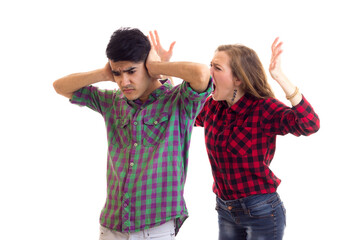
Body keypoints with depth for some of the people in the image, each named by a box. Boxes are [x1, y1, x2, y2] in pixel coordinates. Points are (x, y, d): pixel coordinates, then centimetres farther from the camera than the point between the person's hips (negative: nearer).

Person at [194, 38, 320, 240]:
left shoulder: (263, 108, -18)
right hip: (225, 210, 6)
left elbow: (310, 124, -34)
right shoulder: (212, 106, 0)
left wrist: (280, 78, -41)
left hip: (261, 213, -6)